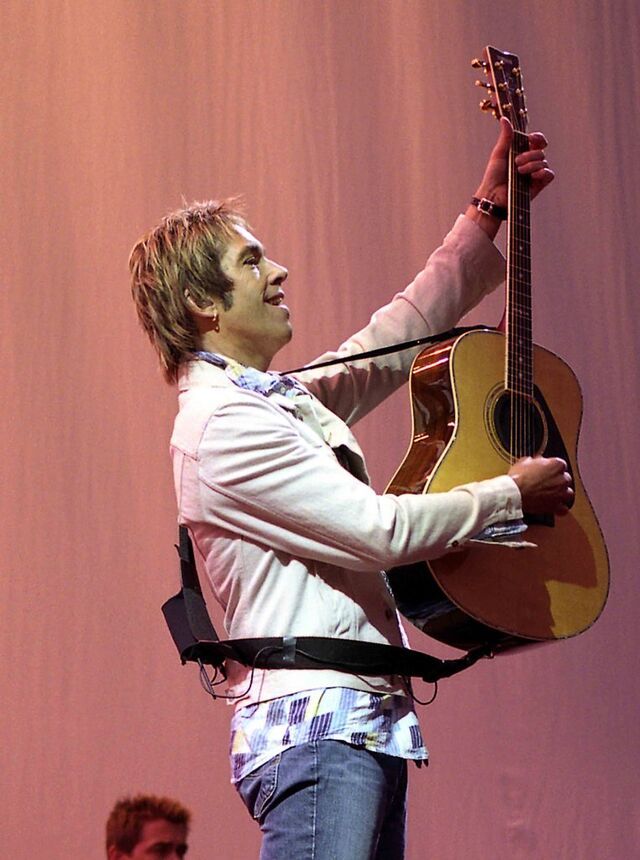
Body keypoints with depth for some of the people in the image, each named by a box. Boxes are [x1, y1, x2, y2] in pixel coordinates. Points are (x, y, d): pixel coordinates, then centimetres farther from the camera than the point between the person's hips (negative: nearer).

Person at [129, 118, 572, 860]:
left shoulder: (288, 401, 20)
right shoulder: (221, 424, -11)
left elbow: (399, 335, 31)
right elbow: (380, 528, -14)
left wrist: (487, 214, 30)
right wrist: (514, 494, -1)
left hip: (365, 727, 10)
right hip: (315, 722, -10)